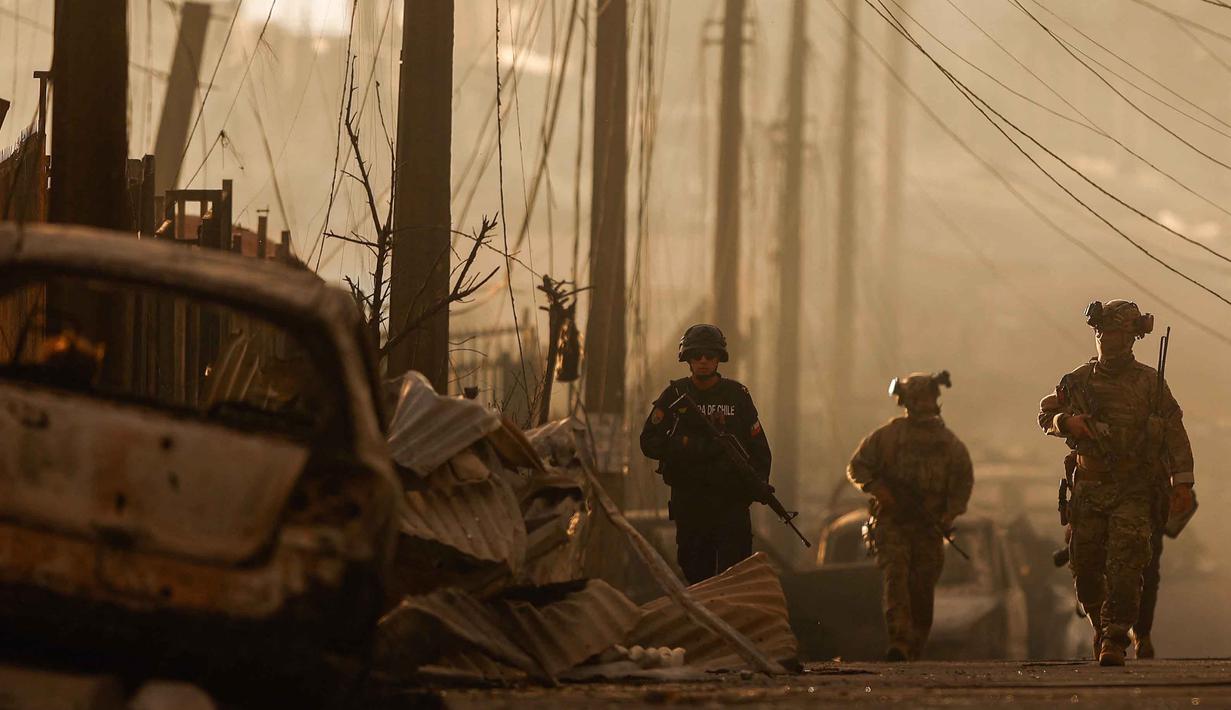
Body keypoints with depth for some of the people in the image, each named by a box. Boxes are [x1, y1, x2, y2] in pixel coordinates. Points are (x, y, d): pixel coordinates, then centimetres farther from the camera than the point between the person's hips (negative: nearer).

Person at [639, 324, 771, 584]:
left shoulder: (736, 394, 5)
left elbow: (758, 445, 7)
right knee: (695, 571, 6)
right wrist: (688, 446, -16)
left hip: (731, 497, -1)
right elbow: (649, 442, -1)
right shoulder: (675, 395, 5)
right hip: (688, 501, 1)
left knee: (734, 571, -11)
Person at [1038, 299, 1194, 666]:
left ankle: (1114, 641, -15)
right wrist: (1066, 421, -6)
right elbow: (1045, 414, 18)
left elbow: (1175, 432, 0)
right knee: (1086, 568, 3)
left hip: (1134, 492, -3)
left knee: (1125, 567, -15)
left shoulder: (1150, 382, 3)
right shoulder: (1079, 380, 9)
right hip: (1090, 488, 3)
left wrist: (1182, 481, -8)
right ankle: (1102, 627, 26)